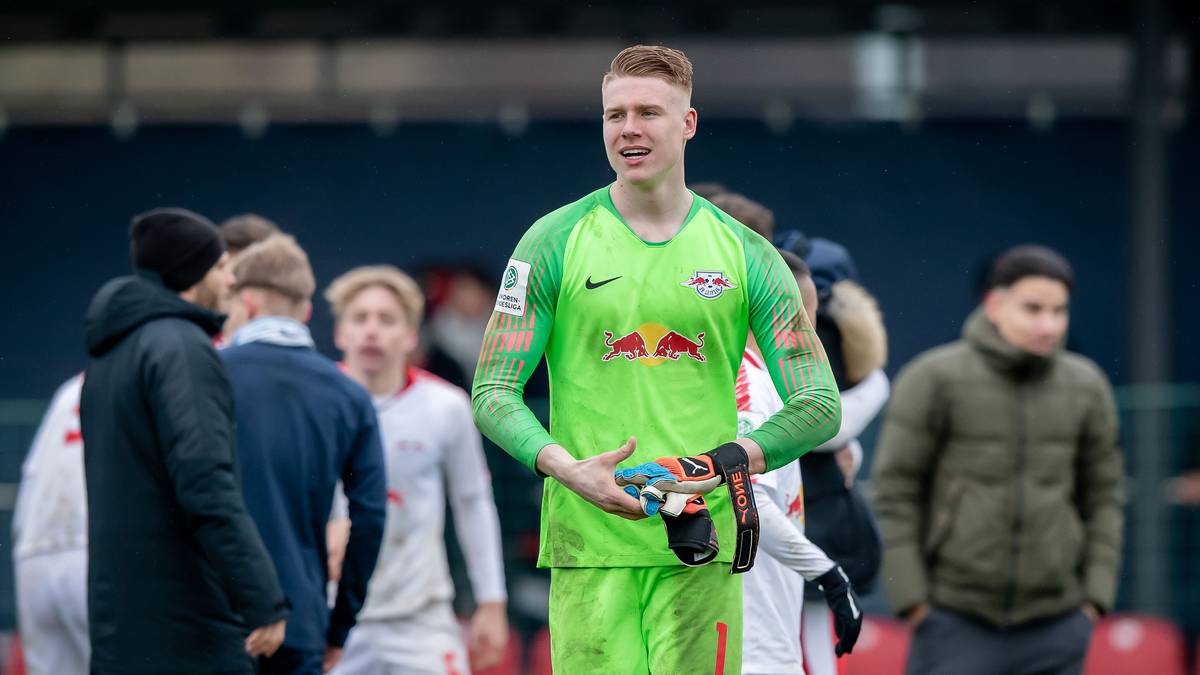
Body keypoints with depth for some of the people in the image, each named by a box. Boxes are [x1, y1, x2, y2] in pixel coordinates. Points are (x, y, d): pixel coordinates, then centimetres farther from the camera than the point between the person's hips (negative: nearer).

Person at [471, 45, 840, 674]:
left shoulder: (746, 255, 7)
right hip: (588, 546, -1)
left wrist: (733, 461, -14)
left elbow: (818, 405, 5)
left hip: (701, 549, 1)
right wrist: (567, 469, -16)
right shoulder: (554, 243, 5)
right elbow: (492, 393, 3)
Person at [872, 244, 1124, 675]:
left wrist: (1096, 595, 4)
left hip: (1056, 628, 3)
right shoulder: (934, 379, -6)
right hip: (956, 623, -3)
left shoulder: (1087, 387, 5)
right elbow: (895, 490, -4)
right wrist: (910, 598, -8)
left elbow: (1103, 497, 12)